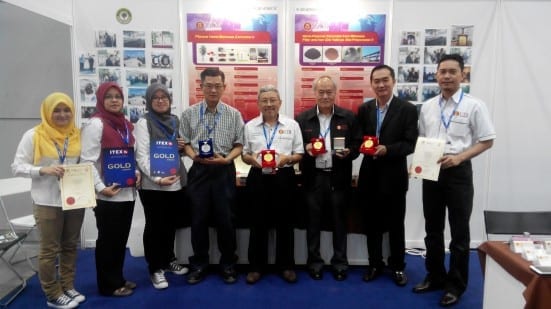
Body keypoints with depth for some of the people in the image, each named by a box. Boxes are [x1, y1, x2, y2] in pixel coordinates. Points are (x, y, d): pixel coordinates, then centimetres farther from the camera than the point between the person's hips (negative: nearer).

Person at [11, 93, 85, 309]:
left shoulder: (78, 135, 4)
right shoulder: (33, 135, -5)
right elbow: (17, 167, -5)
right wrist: (43, 170, -20)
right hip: (47, 202, -3)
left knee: (70, 246, 15)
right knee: (49, 249, 6)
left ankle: (68, 287, 31)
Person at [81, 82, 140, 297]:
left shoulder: (126, 124, 13)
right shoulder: (95, 124, -10)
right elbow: (88, 161, -15)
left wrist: (136, 173, 4)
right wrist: (100, 187, -21)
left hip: (127, 192, 7)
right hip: (108, 195, -7)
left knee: (121, 238, 16)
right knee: (108, 240, 5)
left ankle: (118, 279, 30)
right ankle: (108, 285, 19)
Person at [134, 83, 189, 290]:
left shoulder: (175, 121, 13)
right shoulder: (144, 123, -4)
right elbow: (141, 156, -12)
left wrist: (183, 147, 1)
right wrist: (157, 178, -23)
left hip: (177, 182, 5)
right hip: (152, 185, -5)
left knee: (171, 224, 17)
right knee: (154, 226, 5)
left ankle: (169, 260, 34)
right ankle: (155, 269, 19)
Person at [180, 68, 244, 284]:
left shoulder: (233, 114, 0)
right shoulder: (189, 114, 2)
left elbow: (239, 145, 1)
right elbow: (184, 142, 5)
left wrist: (226, 159, -15)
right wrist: (195, 156, -14)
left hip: (224, 171, -1)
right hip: (199, 170, 1)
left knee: (225, 219, 6)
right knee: (199, 219, 8)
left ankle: (228, 264, 23)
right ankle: (198, 264, 25)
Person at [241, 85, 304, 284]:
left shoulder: (292, 125, 4)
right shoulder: (250, 126, 7)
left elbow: (299, 154, 4)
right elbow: (244, 154, 9)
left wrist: (287, 159, -15)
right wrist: (252, 160, -12)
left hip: (284, 177, 0)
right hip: (258, 177, 1)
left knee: (284, 222, 8)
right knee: (258, 222, 8)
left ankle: (286, 265, 24)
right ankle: (256, 266, 22)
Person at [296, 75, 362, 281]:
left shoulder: (348, 117, 4)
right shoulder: (303, 118, 4)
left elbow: (357, 144, 5)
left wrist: (349, 153, -14)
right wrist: (306, 149, -15)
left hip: (339, 178, 0)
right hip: (313, 178, 0)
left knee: (339, 221, 10)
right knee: (313, 222, 9)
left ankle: (340, 263, 24)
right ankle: (314, 262, 23)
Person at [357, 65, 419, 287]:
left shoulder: (407, 109, -5)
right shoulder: (364, 109, 7)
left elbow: (410, 144, -10)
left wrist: (386, 149, -25)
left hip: (394, 176, -3)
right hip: (369, 175, 3)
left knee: (396, 225, 11)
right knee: (371, 224, 13)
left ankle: (397, 266, 29)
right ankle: (375, 264, 30)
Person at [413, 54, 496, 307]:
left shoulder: (474, 106, -7)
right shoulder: (427, 107, 7)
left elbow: (486, 141, -6)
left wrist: (459, 157, -19)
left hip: (458, 172, -4)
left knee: (459, 233, 8)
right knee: (432, 230, 15)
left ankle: (456, 284, 24)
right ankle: (435, 276, 32)